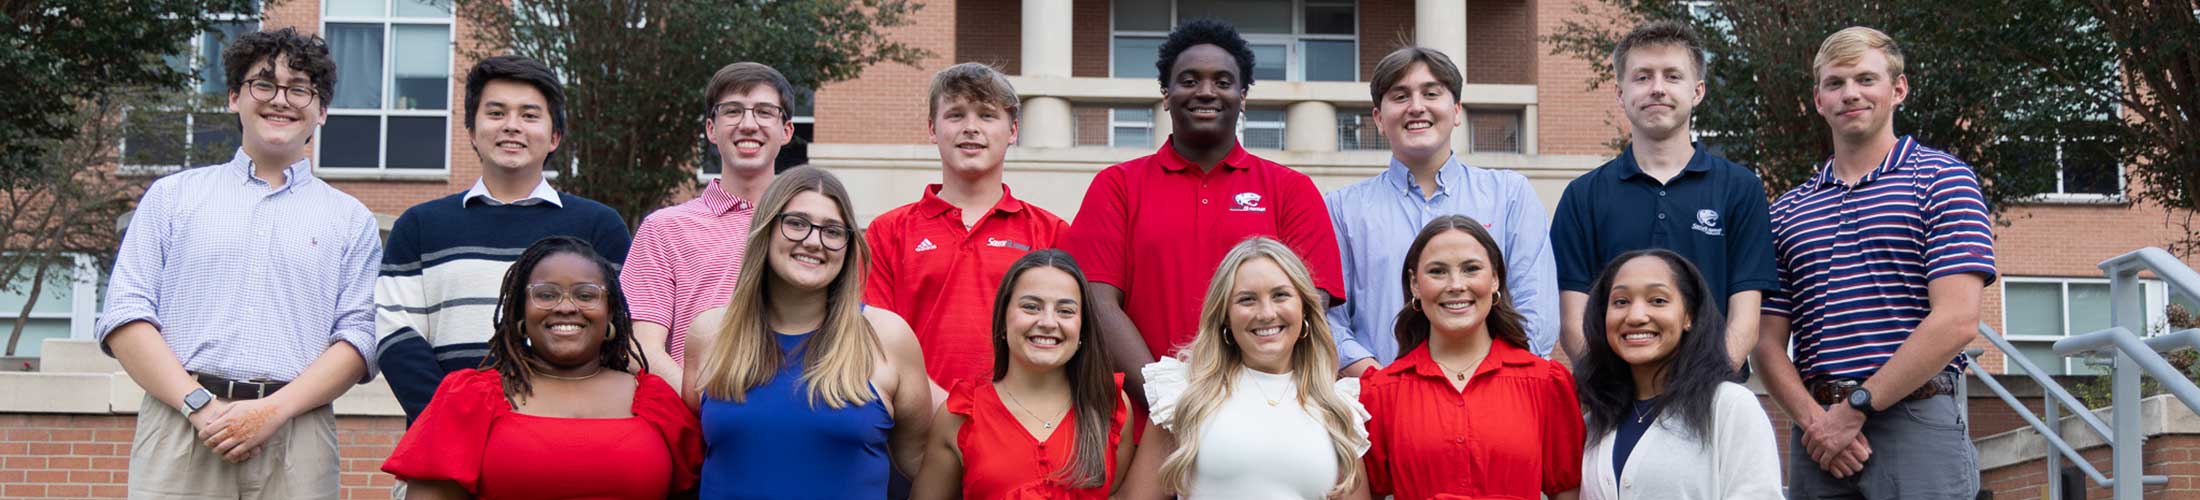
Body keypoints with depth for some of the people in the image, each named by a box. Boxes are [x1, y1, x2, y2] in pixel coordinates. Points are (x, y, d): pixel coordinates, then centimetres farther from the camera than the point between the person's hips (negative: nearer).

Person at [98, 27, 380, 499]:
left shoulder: (350, 220, 13)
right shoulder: (172, 195, 14)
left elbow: (358, 337, 3)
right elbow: (125, 317, 6)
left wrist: (273, 410, -11)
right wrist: (199, 404, -8)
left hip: (296, 441, 0)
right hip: (180, 433, 0)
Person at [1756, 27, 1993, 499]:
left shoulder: (1942, 179, 1)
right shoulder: (1787, 211, 14)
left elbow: (1956, 321, -10)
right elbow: (1769, 341, 10)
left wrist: (1856, 407, -11)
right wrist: (1812, 418, -8)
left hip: (1916, 425, -4)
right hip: (1816, 436, 4)